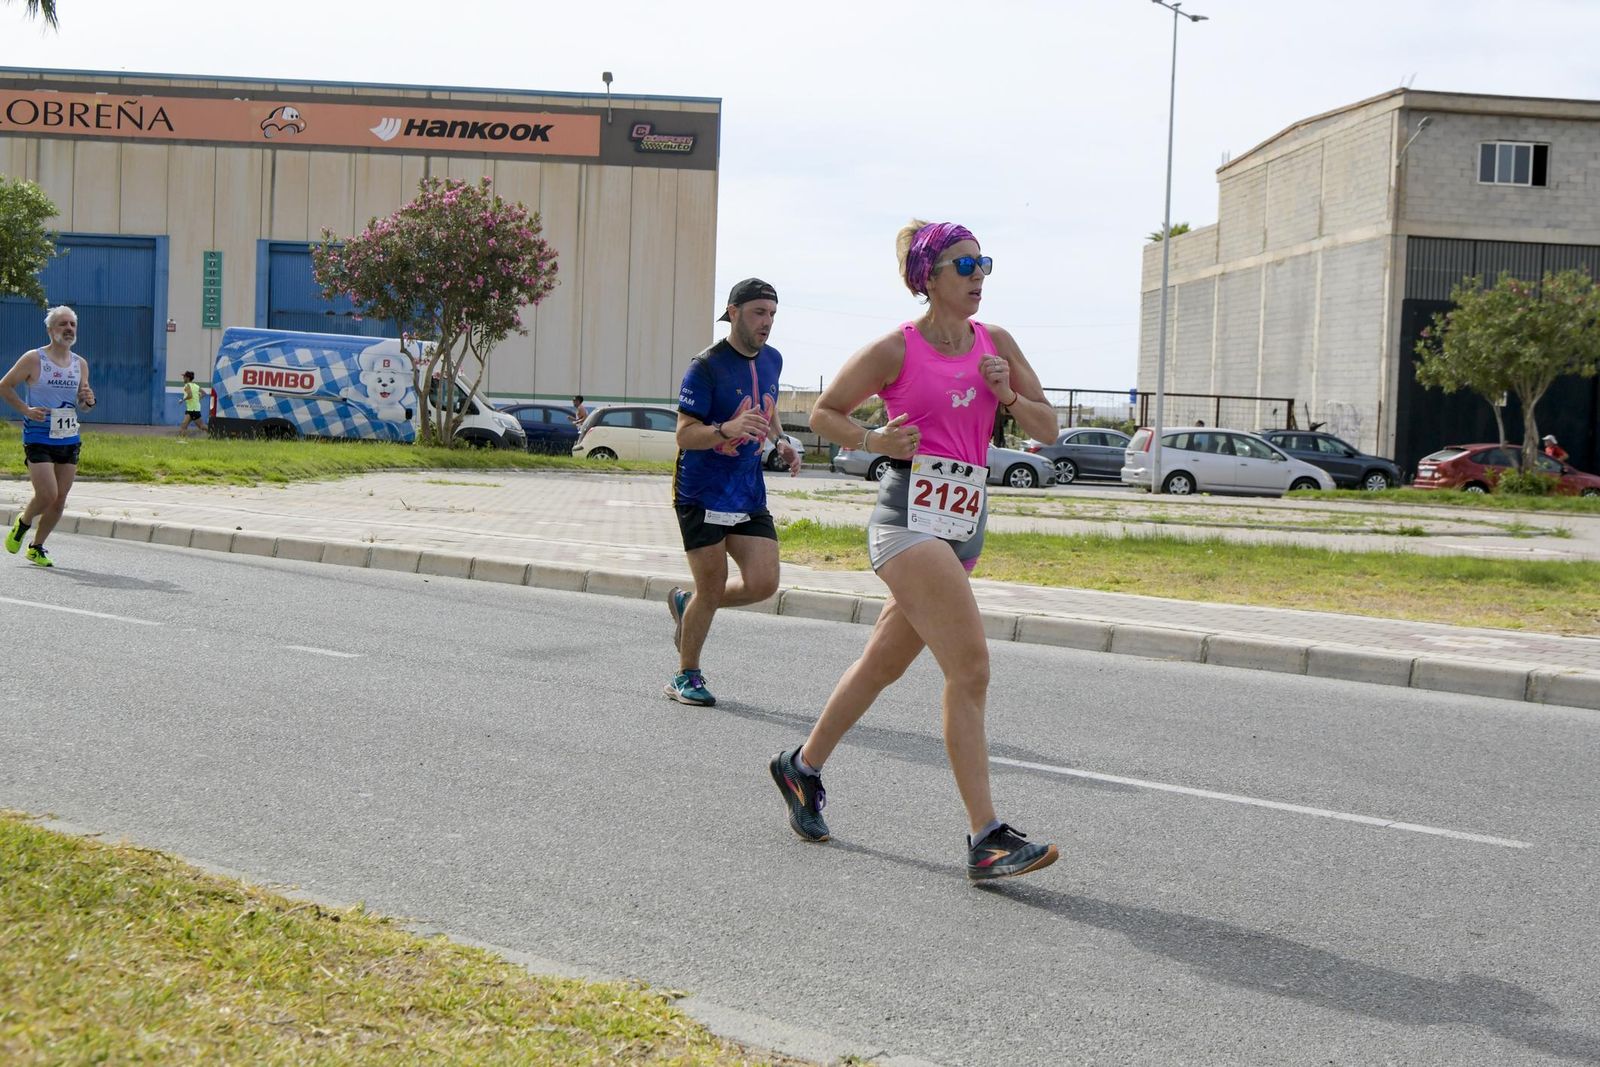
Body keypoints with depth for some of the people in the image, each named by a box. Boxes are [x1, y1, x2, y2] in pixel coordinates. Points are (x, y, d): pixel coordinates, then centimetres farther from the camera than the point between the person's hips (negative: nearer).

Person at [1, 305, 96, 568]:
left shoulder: (80, 364, 9)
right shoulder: (33, 359, -6)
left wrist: (89, 401, -6)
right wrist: (26, 410, -11)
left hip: (69, 440, 5)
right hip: (38, 439, -5)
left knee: (59, 500, 5)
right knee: (47, 495, -15)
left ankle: (36, 547, 22)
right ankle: (22, 524, 17)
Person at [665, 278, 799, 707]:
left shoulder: (772, 360, 8)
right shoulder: (706, 367, -13)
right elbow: (685, 434, -17)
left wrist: (781, 441, 8)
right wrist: (728, 429, -34)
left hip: (750, 493, 6)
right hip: (702, 493, -6)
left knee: (764, 583, -4)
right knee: (712, 588, -4)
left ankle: (686, 603, 23)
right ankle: (686, 676, 16)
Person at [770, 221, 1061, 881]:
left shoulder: (995, 343, 11)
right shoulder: (895, 350, -4)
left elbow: (1047, 429, 14)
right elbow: (824, 413, 6)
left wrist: (1008, 394, -5)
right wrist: (873, 441, -12)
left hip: (964, 523, 7)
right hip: (912, 517, -7)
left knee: (885, 662, 17)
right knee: (970, 667, -17)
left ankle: (802, 768, 37)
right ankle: (986, 839, -17)